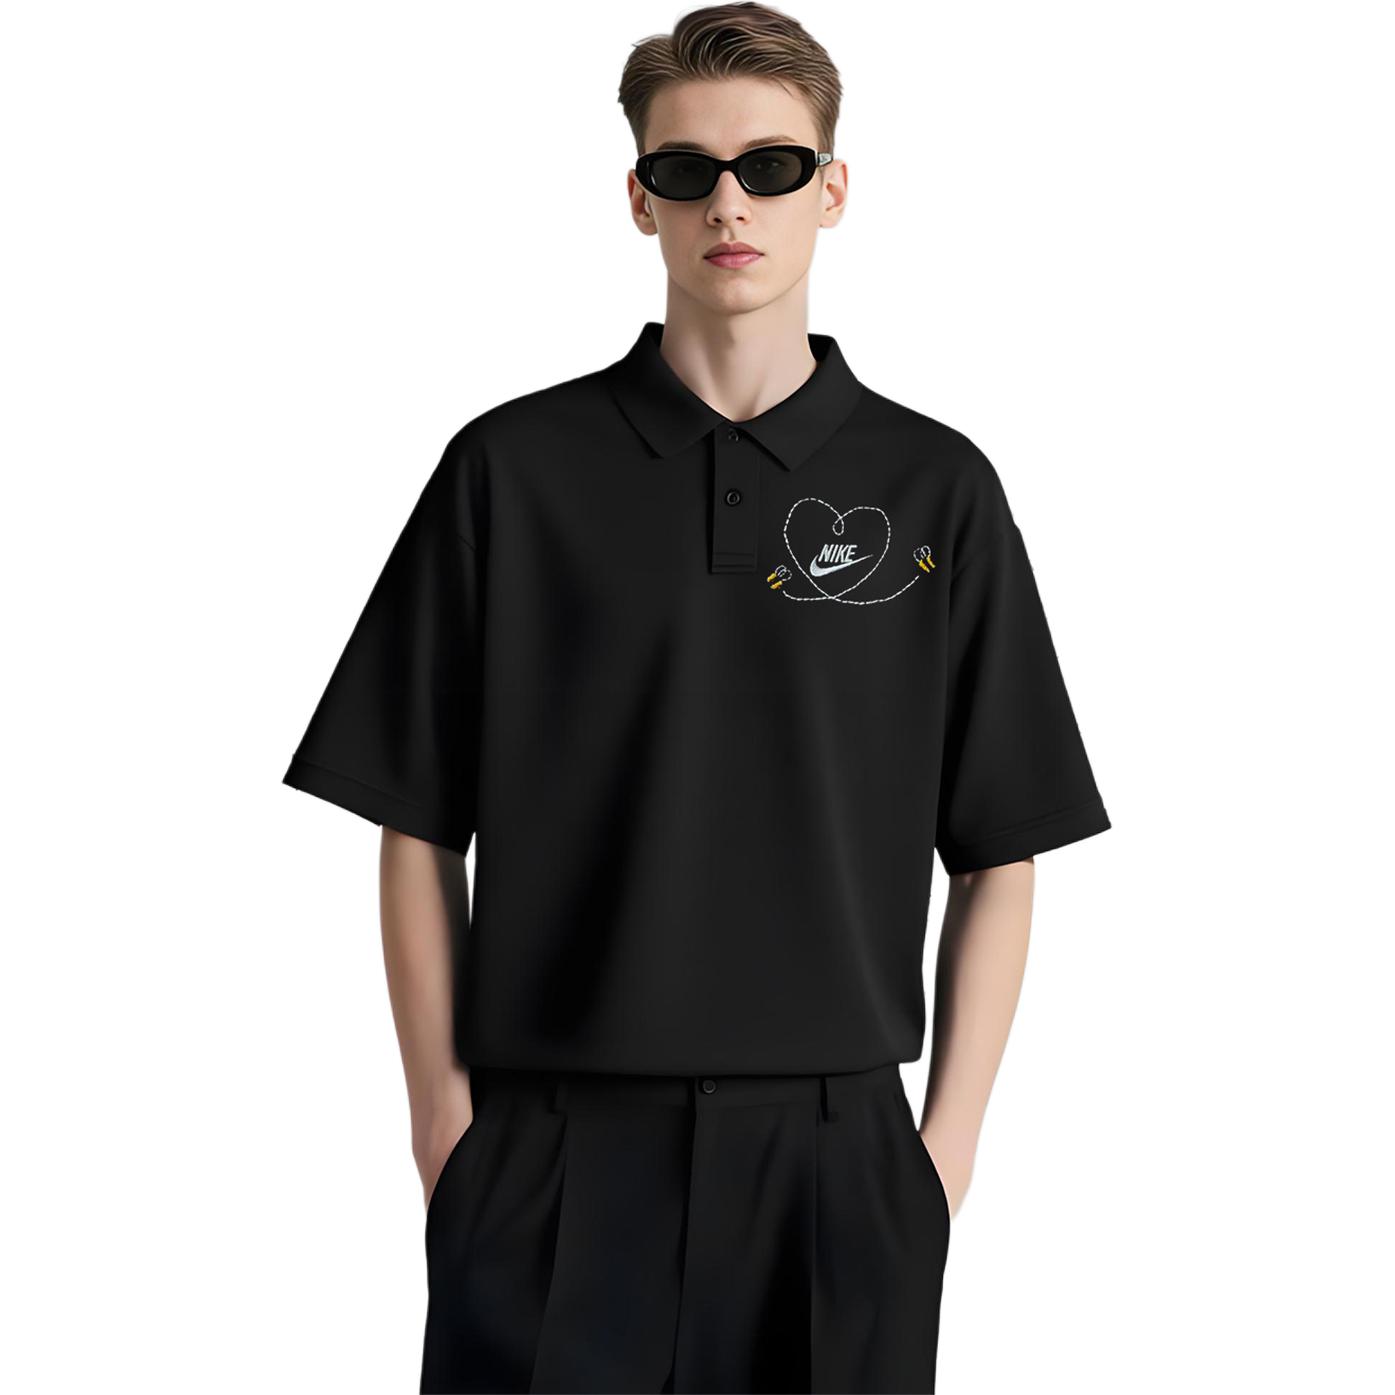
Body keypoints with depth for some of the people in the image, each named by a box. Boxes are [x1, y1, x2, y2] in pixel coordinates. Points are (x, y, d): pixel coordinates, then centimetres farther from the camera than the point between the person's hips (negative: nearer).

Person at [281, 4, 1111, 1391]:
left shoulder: (937, 487, 3)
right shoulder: (511, 470, 1)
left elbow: (1000, 858, 5)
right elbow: (419, 829, 4)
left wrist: (948, 1138, 1)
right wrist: (444, 1111, -1)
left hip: (835, 1148, 1)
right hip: (555, 1156, 0)